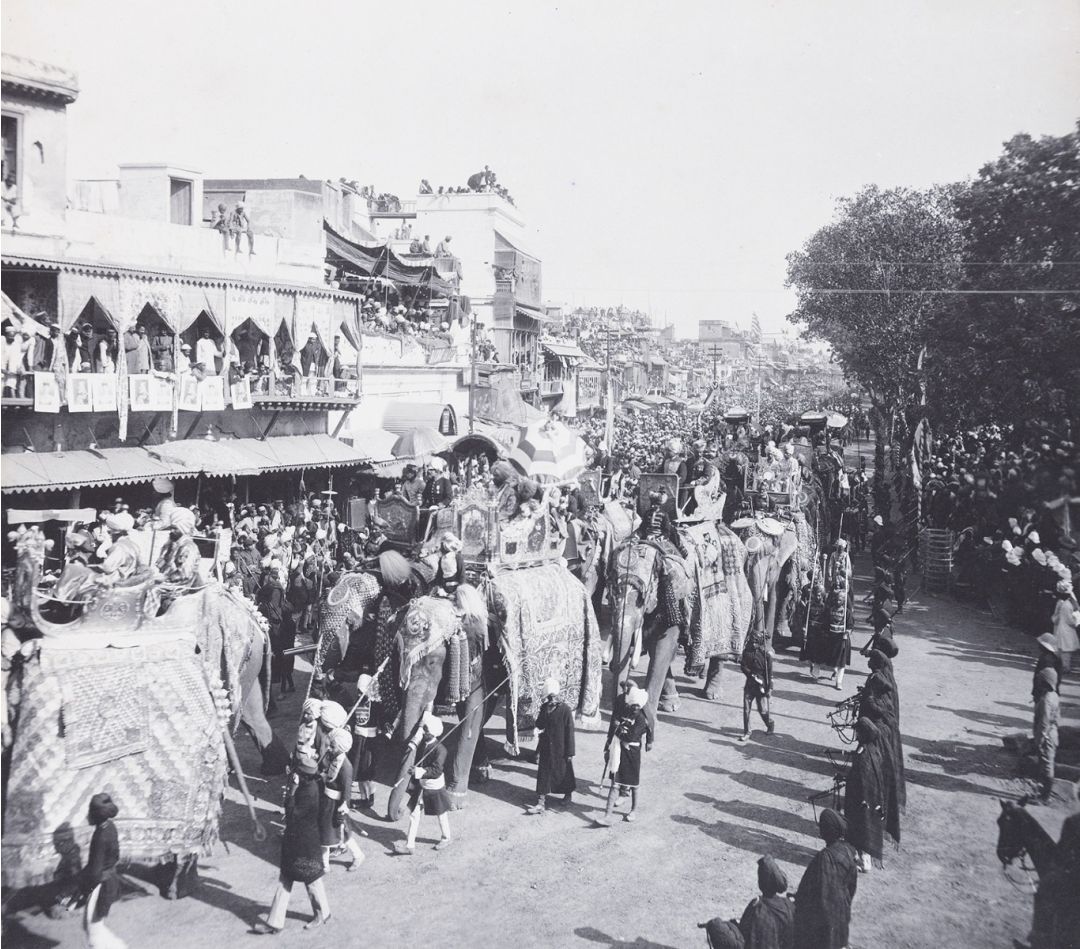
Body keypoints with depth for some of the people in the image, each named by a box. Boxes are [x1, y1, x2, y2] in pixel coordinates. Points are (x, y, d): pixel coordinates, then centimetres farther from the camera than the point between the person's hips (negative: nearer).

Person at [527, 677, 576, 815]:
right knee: (543, 774, 2)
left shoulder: (565, 709, -14)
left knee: (564, 771, 12)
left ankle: (568, 793, 39)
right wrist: (545, 713, -15)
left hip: (560, 749, -4)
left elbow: (569, 731, -12)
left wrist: (570, 752, -12)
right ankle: (541, 803, 4)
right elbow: (538, 725, 3)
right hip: (546, 748, 4)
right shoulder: (544, 707, 3)